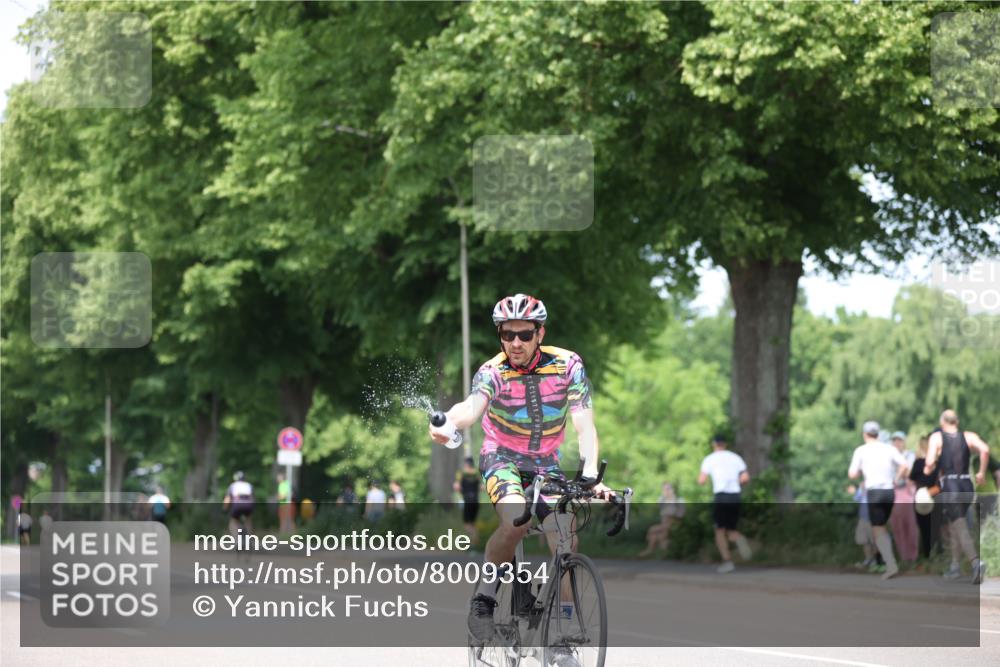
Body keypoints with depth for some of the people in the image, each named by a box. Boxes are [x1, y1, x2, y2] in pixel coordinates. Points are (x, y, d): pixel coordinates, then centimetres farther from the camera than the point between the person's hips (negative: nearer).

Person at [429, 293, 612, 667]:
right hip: (502, 458, -3)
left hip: (546, 464, 3)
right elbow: (473, 406, -40)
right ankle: (484, 597, -12)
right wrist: (448, 423, -64)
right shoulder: (492, 372, -19)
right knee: (517, 521, -33)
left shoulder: (567, 366, -14)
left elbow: (584, 426, -19)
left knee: (566, 544, -13)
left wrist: (590, 476, -35)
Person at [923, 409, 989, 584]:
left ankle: (976, 562, -31)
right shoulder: (969, 436, 7)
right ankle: (955, 566, 26)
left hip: (949, 486, -5)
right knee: (954, 525, 22)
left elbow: (930, 463, -12)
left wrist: (928, 469, 10)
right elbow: (984, 450, -12)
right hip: (966, 485, 5)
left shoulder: (936, 437, -1)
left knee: (961, 529, -10)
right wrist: (982, 472, 0)